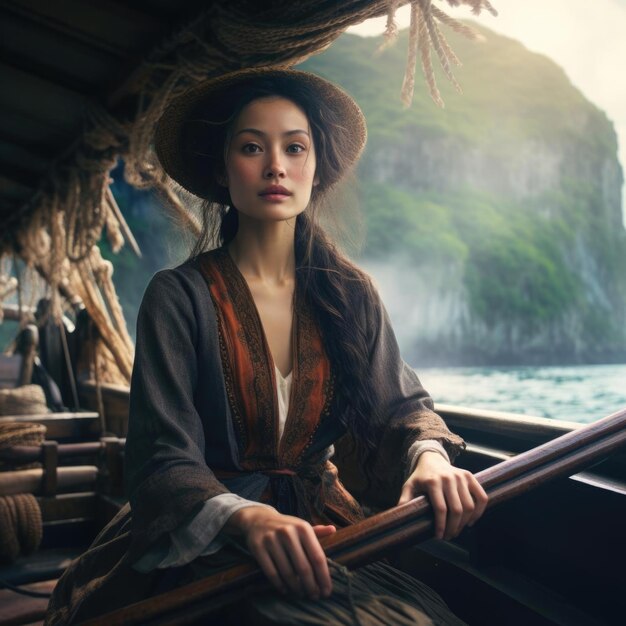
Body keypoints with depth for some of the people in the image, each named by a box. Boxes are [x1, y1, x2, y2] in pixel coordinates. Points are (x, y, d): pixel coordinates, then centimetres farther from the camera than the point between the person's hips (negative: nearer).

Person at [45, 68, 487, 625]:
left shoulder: (349, 293, 4)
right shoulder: (179, 297, -8)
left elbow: (401, 403, 5)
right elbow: (163, 462, -13)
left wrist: (429, 454, -19)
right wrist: (248, 518, -32)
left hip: (321, 530, 4)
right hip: (206, 548, -4)